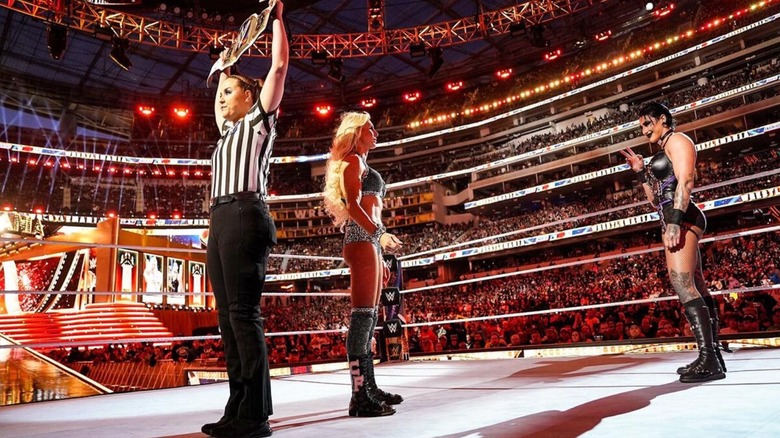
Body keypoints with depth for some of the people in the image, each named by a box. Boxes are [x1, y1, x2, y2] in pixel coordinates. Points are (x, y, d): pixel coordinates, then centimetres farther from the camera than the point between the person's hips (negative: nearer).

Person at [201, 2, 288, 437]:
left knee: (244, 313, -13)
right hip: (221, 221, 9)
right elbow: (221, 102, 50)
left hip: (244, 217, -9)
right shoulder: (229, 131, 29)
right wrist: (226, 67, 54)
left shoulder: (259, 119, 9)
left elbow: (280, 64, 7)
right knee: (228, 317, 4)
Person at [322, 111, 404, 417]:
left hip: (369, 243, 10)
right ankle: (360, 396, -15)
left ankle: (369, 387, 15)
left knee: (368, 317, 9)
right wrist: (380, 233, -25)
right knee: (362, 315, -14)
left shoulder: (361, 164, 27)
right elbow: (353, 205, -14)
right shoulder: (353, 160, 0)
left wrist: (379, 258, 22)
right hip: (362, 241, -10)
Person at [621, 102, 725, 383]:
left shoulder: (676, 140, 0)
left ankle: (709, 360, -23)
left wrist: (675, 221, -25)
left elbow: (685, 182, -16)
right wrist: (641, 172, 19)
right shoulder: (663, 154, 27)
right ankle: (712, 356, 8)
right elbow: (656, 200, 27)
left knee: (682, 285, -20)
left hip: (682, 219, -11)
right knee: (695, 288, 6)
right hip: (673, 221, 11)